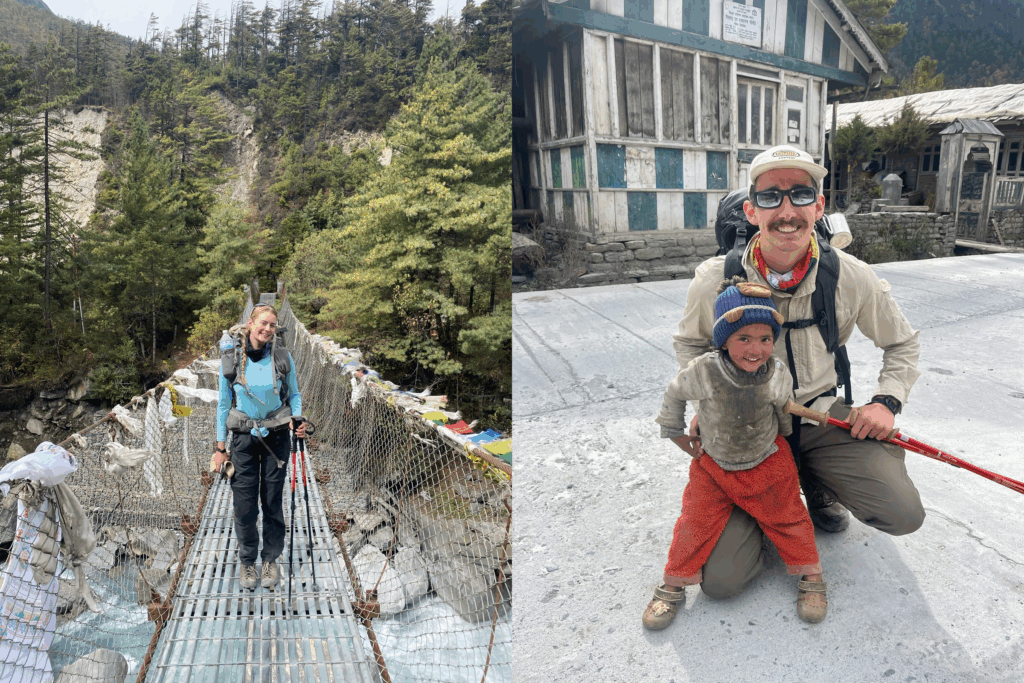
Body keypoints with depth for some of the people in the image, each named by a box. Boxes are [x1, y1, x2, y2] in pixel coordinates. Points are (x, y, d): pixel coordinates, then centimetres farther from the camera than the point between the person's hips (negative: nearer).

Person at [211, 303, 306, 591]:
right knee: (244, 503, 3)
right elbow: (223, 403, 2)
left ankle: (271, 559, 25)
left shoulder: (282, 358, -5)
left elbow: (294, 395, 7)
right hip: (243, 437, 0)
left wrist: (297, 419, -13)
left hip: (276, 437, 0)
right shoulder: (231, 359, -5)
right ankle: (247, 561, 24)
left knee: (273, 501, 7)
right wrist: (220, 447, 2)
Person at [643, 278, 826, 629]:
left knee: (787, 517, 10)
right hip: (713, 464, -1)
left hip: (768, 462, 1)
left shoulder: (778, 376, -21)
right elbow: (674, 394, -6)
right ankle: (673, 586, 18)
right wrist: (677, 434, 4)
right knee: (696, 522, 1)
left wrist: (781, 438, 17)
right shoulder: (703, 372, -28)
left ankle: (810, 575, 35)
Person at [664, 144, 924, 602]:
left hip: (823, 417, 2)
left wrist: (887, 400, -6)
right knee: (719, 579, -11)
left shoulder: (852, 277, -10)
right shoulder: (715, 280, -14)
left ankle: (817, 483, 17)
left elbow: (902, 343, 9)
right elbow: (689, 342, 8)